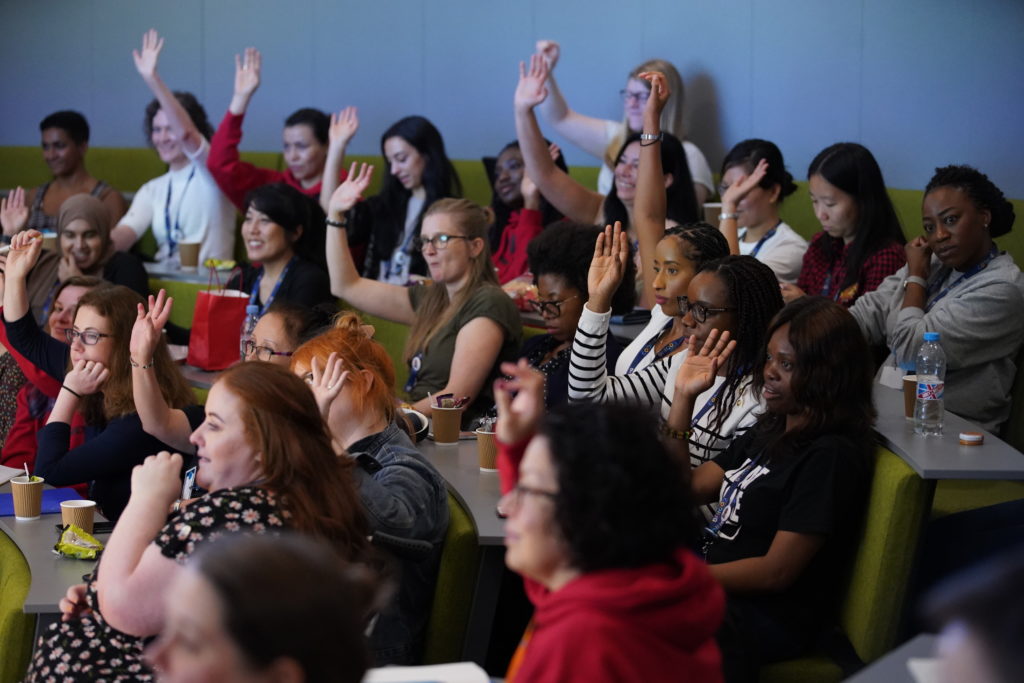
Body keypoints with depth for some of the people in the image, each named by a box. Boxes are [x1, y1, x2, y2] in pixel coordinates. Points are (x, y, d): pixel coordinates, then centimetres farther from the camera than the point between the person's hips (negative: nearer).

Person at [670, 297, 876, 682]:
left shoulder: (831, 455, -16)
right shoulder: (771, 431, 13)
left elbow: (776, 571, -19)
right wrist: (684, 397, 5)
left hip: (762, 619, -9)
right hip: (716, 585, 9)